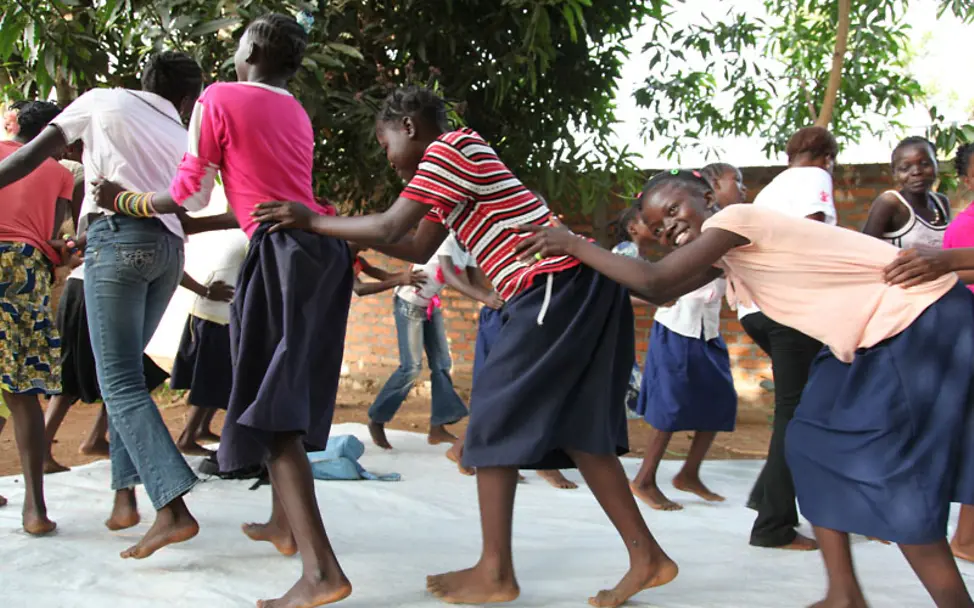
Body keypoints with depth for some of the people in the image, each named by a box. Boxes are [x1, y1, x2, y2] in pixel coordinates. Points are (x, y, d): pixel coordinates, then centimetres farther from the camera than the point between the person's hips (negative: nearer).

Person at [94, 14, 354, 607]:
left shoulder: (219, 98, 2)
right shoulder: (298, 115, 23)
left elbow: (191, 194, 1)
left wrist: (126, 200, 17)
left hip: (283, 250, -8)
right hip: (325, 247, 8)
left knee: (270, 404, -12)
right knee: (291, 392, 20)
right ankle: (284, 523, 34)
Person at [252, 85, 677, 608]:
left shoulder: (449, 148, -7)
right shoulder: (454, 164, 24)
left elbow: (389, 227, -11)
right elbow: (419, 250, 29)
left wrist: (313, 222, 0)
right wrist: (346, 231, 25)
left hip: (556, 286, -10)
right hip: (573, 289, 10)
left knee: (496, 413, -5)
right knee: (573, 423, 9)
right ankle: (646, 556, 12)